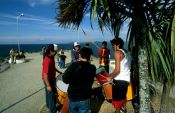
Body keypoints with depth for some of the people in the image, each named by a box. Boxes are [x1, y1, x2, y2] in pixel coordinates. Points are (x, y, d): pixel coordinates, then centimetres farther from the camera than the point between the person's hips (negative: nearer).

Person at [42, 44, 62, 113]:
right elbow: (45, 74, -30)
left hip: (51, 78, 9)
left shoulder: (51, 58, 0)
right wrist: (48, 85, -26)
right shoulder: (48, 60, -30)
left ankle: (48, 105, 46)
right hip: (48, 80, -9)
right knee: (52, 94, 4)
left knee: (48, 93, 25)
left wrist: (59, 72, 13)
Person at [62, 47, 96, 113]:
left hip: (72, 97, 0)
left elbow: (65, 79, -19)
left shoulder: (74, 65, -16)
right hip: (84, 98, 0)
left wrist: (72, 82, -2)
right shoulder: (92, 68, -10)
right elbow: (91, 81, 3)